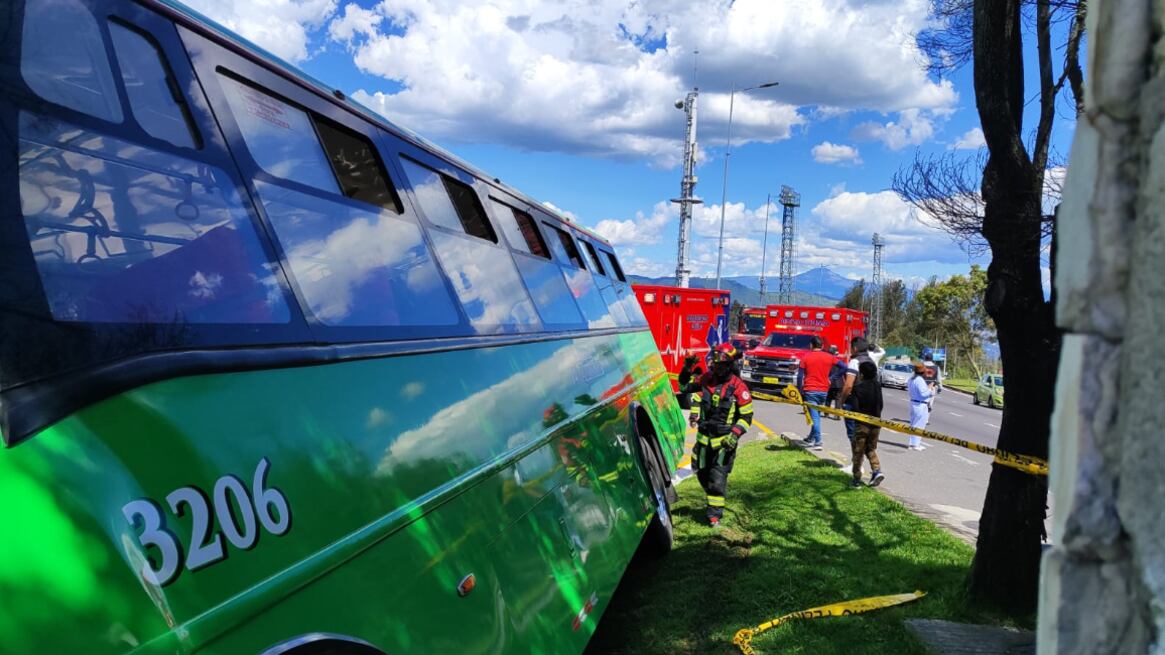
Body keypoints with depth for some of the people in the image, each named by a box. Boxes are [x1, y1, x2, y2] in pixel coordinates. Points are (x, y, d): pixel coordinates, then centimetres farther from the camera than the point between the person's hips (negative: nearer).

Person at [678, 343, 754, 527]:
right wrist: (687, 369, 1)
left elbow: (746, 416, -8)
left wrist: (735, 434, -21)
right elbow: (685, 386, 17)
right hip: (703, 437, 5)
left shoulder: (738, 387, -12)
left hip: (724, 441, -5)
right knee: (702, 473, 16)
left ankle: (715, 514, 1)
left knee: (718, 477, -7)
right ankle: (714, 498, 40)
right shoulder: (706, 379, 2)